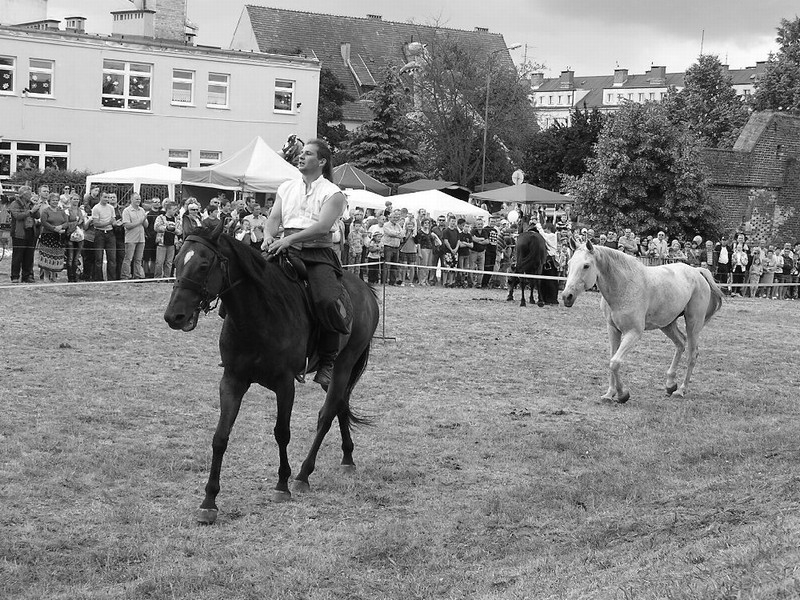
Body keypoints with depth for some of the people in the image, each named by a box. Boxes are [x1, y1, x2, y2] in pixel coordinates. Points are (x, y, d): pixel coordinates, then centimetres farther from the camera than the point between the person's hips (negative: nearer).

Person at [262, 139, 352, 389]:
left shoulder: (333, 193, 3)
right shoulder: (287, 187, 21)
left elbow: (322, 226, -12)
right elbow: (274, 218, 12)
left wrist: (289, 239, -24)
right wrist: (269, 236, -11)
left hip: (318, 254, -5)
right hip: (287, 252, 5)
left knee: (327, 301, -29)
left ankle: (327, 362, -14)